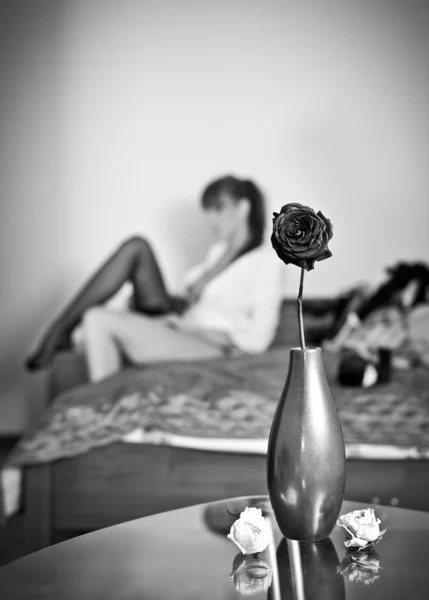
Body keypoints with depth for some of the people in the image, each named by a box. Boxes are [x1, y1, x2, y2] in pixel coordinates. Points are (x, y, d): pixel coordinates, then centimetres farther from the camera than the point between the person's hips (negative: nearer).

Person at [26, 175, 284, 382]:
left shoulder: (267, 258, -5)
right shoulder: (220, 249, 22)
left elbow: (257, 338, -12)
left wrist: (192, 329, -13)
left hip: (213, 351, -8)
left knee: (99, 319, -25)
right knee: (136, 247, -8)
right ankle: (59, 331, -12)